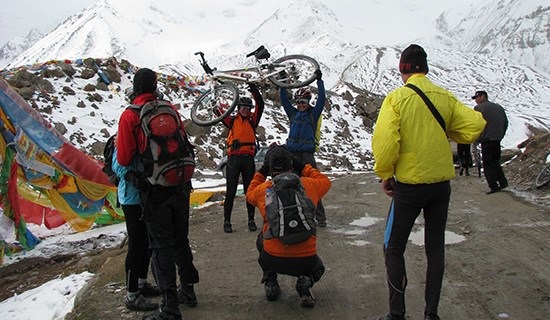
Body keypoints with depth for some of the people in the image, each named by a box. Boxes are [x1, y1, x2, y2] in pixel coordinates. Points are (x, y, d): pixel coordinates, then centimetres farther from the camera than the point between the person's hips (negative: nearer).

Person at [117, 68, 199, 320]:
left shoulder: (129, 115, -11)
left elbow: (124, 158, -11)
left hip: (154, 190, -4)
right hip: (180, 186, 5)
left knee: (161, 245, 1)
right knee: (180, 240, 18)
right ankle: (188, 290, 31)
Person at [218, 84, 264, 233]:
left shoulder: (252, 120, 12)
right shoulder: (232, 120, 10)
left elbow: (260, 106, 1)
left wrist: (255, 92, -12)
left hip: (248, 159, 1)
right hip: (234, 158, -1)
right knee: (230, 191, -1)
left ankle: (251, 220, 14)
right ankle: (227, 221, 5)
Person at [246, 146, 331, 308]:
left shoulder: (263, 189, -1)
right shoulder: (307, 185, -2)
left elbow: (250, 194, 24)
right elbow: (325, 182, 21)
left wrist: (261, 172, 27)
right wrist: (303, 166, 23)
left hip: (273, 260, 1)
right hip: (305, 261, -1)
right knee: (318, 268, 35)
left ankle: (270, 283, 22)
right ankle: (305, 282, 0)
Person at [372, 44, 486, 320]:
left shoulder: (396, 98, -12)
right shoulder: (445, 97, -1)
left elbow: (384, 142, -20)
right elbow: (475, 126, -4)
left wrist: (385, 175, -6)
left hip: (409, 184, -4)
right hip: (442, 183, 4)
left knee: (393, 249, 9)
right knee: (435, 248, 15)